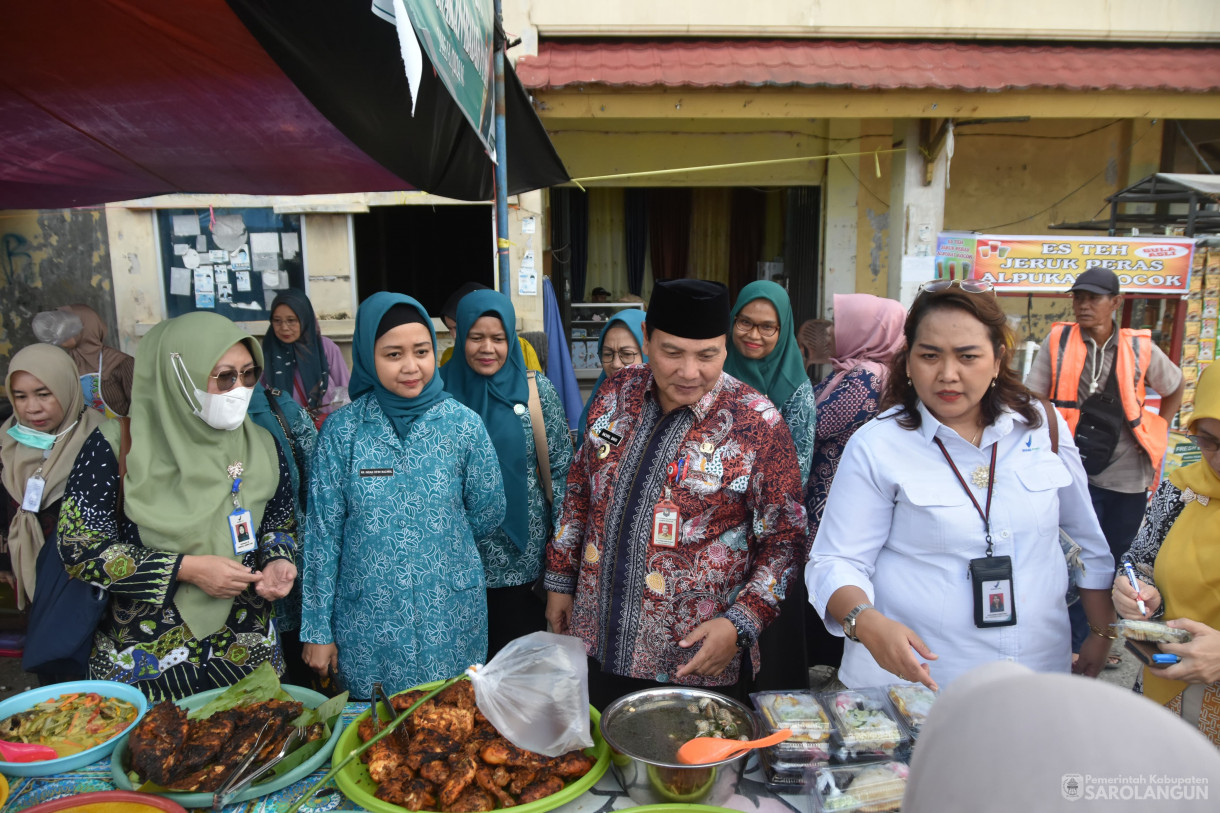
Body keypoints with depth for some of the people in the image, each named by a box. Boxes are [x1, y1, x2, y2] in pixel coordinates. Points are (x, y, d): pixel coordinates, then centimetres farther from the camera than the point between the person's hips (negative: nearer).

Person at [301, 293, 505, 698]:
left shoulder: (464, 424, -6)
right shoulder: (341, 430, -6)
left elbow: (488, 513, 3)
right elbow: (322, 534, -2)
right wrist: (317, 629, 0)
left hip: (450, 619, 0)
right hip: (367, 622, 0)